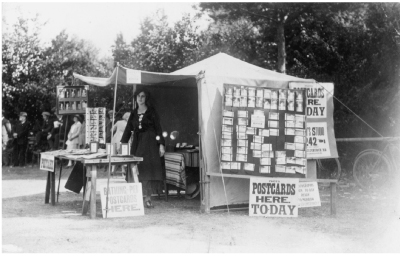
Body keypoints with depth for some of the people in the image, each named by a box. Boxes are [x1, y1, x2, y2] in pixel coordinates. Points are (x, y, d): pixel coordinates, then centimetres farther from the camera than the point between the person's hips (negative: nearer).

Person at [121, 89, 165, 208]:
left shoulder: (151, 112, 3)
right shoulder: (133, 113, 13)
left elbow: (158, 128, -1)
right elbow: (128, 129, 12)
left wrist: (161, 144, -8)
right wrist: (122, 144, 4)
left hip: (149, 143, -3)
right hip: (137, 143, 3)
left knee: (148, 169, -8)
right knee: (136, 170, -3)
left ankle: (148, 199, -5)